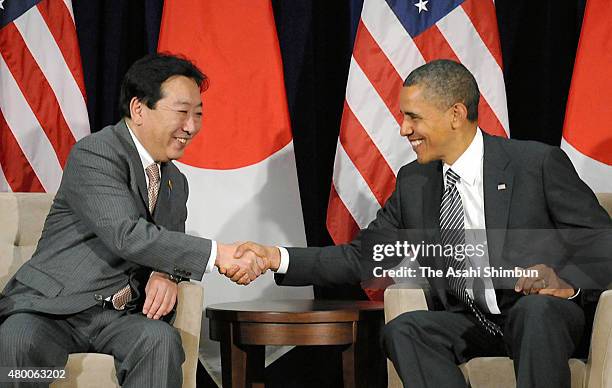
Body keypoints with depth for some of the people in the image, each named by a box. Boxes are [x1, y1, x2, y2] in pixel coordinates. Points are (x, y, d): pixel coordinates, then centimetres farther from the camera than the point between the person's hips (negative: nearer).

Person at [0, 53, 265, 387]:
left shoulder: (175, 184, 18)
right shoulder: (94, 153, -10)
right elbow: (126, 235, -23)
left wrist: (166, 274, -6)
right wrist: (216, 253, -26)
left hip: (118, 316, 6)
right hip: (52, 307, -6)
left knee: (161, 339, -28)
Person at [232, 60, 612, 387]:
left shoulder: (538, 163, -7)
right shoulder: (413, 182, 8)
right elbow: (360, 257, 10)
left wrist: (569, 281, -26)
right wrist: (279, 258, -3)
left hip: (544, 315, -4)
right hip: (468, 322, 4)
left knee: (535, 308, -37)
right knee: (403, 330, -25)